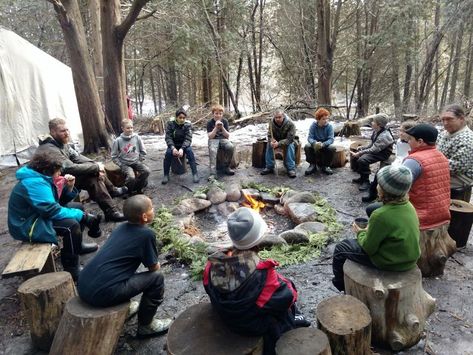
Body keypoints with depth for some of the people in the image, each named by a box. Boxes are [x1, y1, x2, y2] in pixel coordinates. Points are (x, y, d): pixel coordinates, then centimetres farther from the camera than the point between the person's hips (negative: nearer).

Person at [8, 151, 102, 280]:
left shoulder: (41, 178, 5)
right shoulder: (35, 183, -26)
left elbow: (57, 201, 11)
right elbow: (53, 211, -33)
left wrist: (68, 187, -8)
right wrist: (81, 215, -24)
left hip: (38, 216, 11)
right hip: (27, 226, -11)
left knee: (78, 207, 13)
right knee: (72, 225, -30)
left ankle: (77, 245, 26)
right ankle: (71, 270, -21)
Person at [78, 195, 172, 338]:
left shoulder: (121, 227, 12)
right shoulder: (146, 234, -9)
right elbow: (154, 268, 2)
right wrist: (154, 265, 25)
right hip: (102, 294, -8)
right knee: (157, 278, 3)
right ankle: (146, 326, 16)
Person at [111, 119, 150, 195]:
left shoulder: (136, 137, -4)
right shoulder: (118, 141, -9)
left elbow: (143, 151, 7)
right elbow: (114, 157, -2)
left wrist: (139, 161, 0)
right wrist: (121, 165, -9)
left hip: (136, 162, 3)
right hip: (125, 164, -3)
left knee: (146, 171, -23)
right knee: (131, 177, -30)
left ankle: (138, 188, 1)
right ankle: (130, 191, 2)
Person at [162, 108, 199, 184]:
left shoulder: (188, 125, -10)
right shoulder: (170, 124, -10)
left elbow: (188, 138, -18)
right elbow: (168, 137, -15)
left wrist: (182, 149, -36)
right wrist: (173, 148, -34)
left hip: (184, 145, 0)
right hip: (173, 145, 0)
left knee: (190, 151, -31)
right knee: (168, 152, -30)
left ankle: (195, 173, -26)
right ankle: (166, 175, -17)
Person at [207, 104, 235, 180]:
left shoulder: (225, 121, 4)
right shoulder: (210, 122, -2)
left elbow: (227, 136, 1)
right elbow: (210, 136, -9)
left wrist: (222, 127, -15)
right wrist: (216, 128, -20)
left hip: (223, 139, 2)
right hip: (213, 140, -2)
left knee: (231, 147, -30)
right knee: (212, 150, -36)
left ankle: (226, 167, -13)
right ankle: (213, 173, -39)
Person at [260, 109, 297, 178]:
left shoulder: (290, 123, -27)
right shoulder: (271, 123, -17)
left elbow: (290, 139, -30)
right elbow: (269, 135, -9)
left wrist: (279, 143, -44)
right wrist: (271, 141, -35)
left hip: (287, 141, -3)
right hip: (276, 140, 3)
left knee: (290, 146, -33)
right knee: (269, 145, -25)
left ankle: (291, 169, -30)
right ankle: (269, 167, -17)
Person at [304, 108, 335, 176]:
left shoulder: (329, 126, -11)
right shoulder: (313, 125, -10)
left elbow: (331, 139, -19)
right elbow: (310, 138, -16)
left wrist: (322, 144, -40)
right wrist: (315, 143, -40)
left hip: (325, 145, 0)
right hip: (315, 146, 0)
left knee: (332, 148, -32)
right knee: (307, 147, -30)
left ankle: (325, 166, -8)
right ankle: (313, 165, -8)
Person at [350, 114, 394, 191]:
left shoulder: (384, 136, -28)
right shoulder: (376, 131, -1)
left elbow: (373, 150, -29)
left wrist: (359, 153, -26)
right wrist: (362, 148, -1)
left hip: (382, 153, -10)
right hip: (375, 149, 10)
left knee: (362, 160, -29)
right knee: (355, 156, 3)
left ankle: (366, 181, -11)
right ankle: (362, 177, 16)